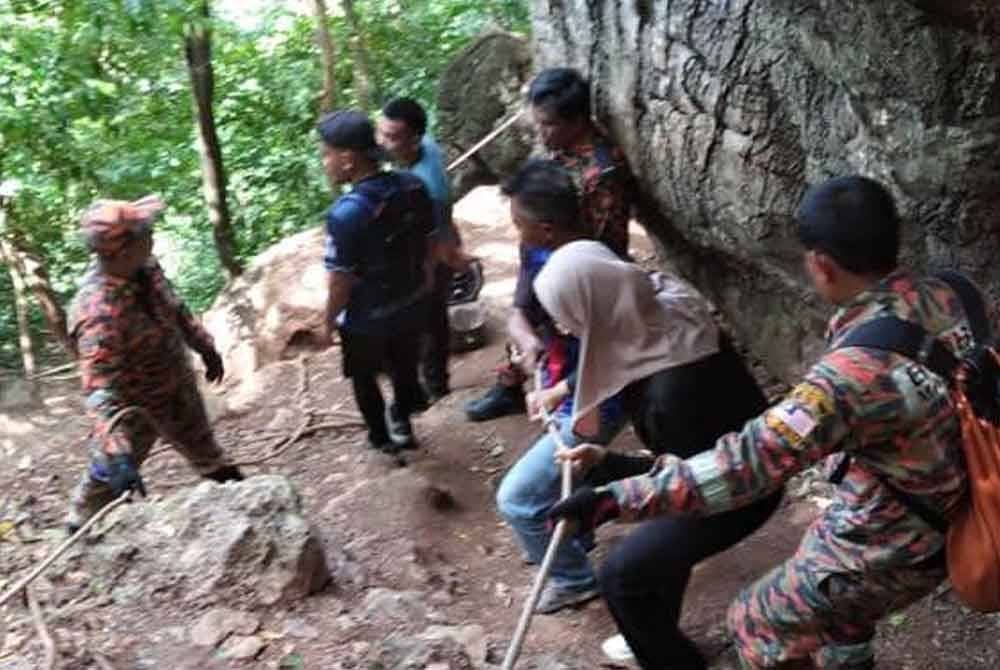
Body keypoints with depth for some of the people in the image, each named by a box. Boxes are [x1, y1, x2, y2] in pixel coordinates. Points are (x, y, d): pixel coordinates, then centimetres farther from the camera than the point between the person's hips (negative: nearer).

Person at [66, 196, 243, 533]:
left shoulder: (145, 267, -16)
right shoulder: (98, 313, -40)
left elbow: (176, 309, 5)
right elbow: (101, 390, -45)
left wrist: (205, 346, 16)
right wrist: (117, 454, -52)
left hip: (179, 388, 8)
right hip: (136, 407, -8)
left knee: (205, 451, 28)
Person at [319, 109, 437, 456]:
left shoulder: (346, 213, -31)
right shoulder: (414, 187, -13)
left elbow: (341, 282, -23)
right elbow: (429, 243, 1)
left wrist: (330, 321, -6)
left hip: (366, 319, -5)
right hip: (412, 305, 5)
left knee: (364, 380, 23)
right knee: (404, 368, 28)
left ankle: (382, 437, 42)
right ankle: (402, 423, 51)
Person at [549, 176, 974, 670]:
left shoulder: (857, 370, -36)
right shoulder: (942, 297, -10)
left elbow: (749, 463, -41)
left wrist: (615, 500, -41)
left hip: (886, 549, -8)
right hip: (944, 523, 8)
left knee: (758, 623, 14)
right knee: (834, 619, 32)